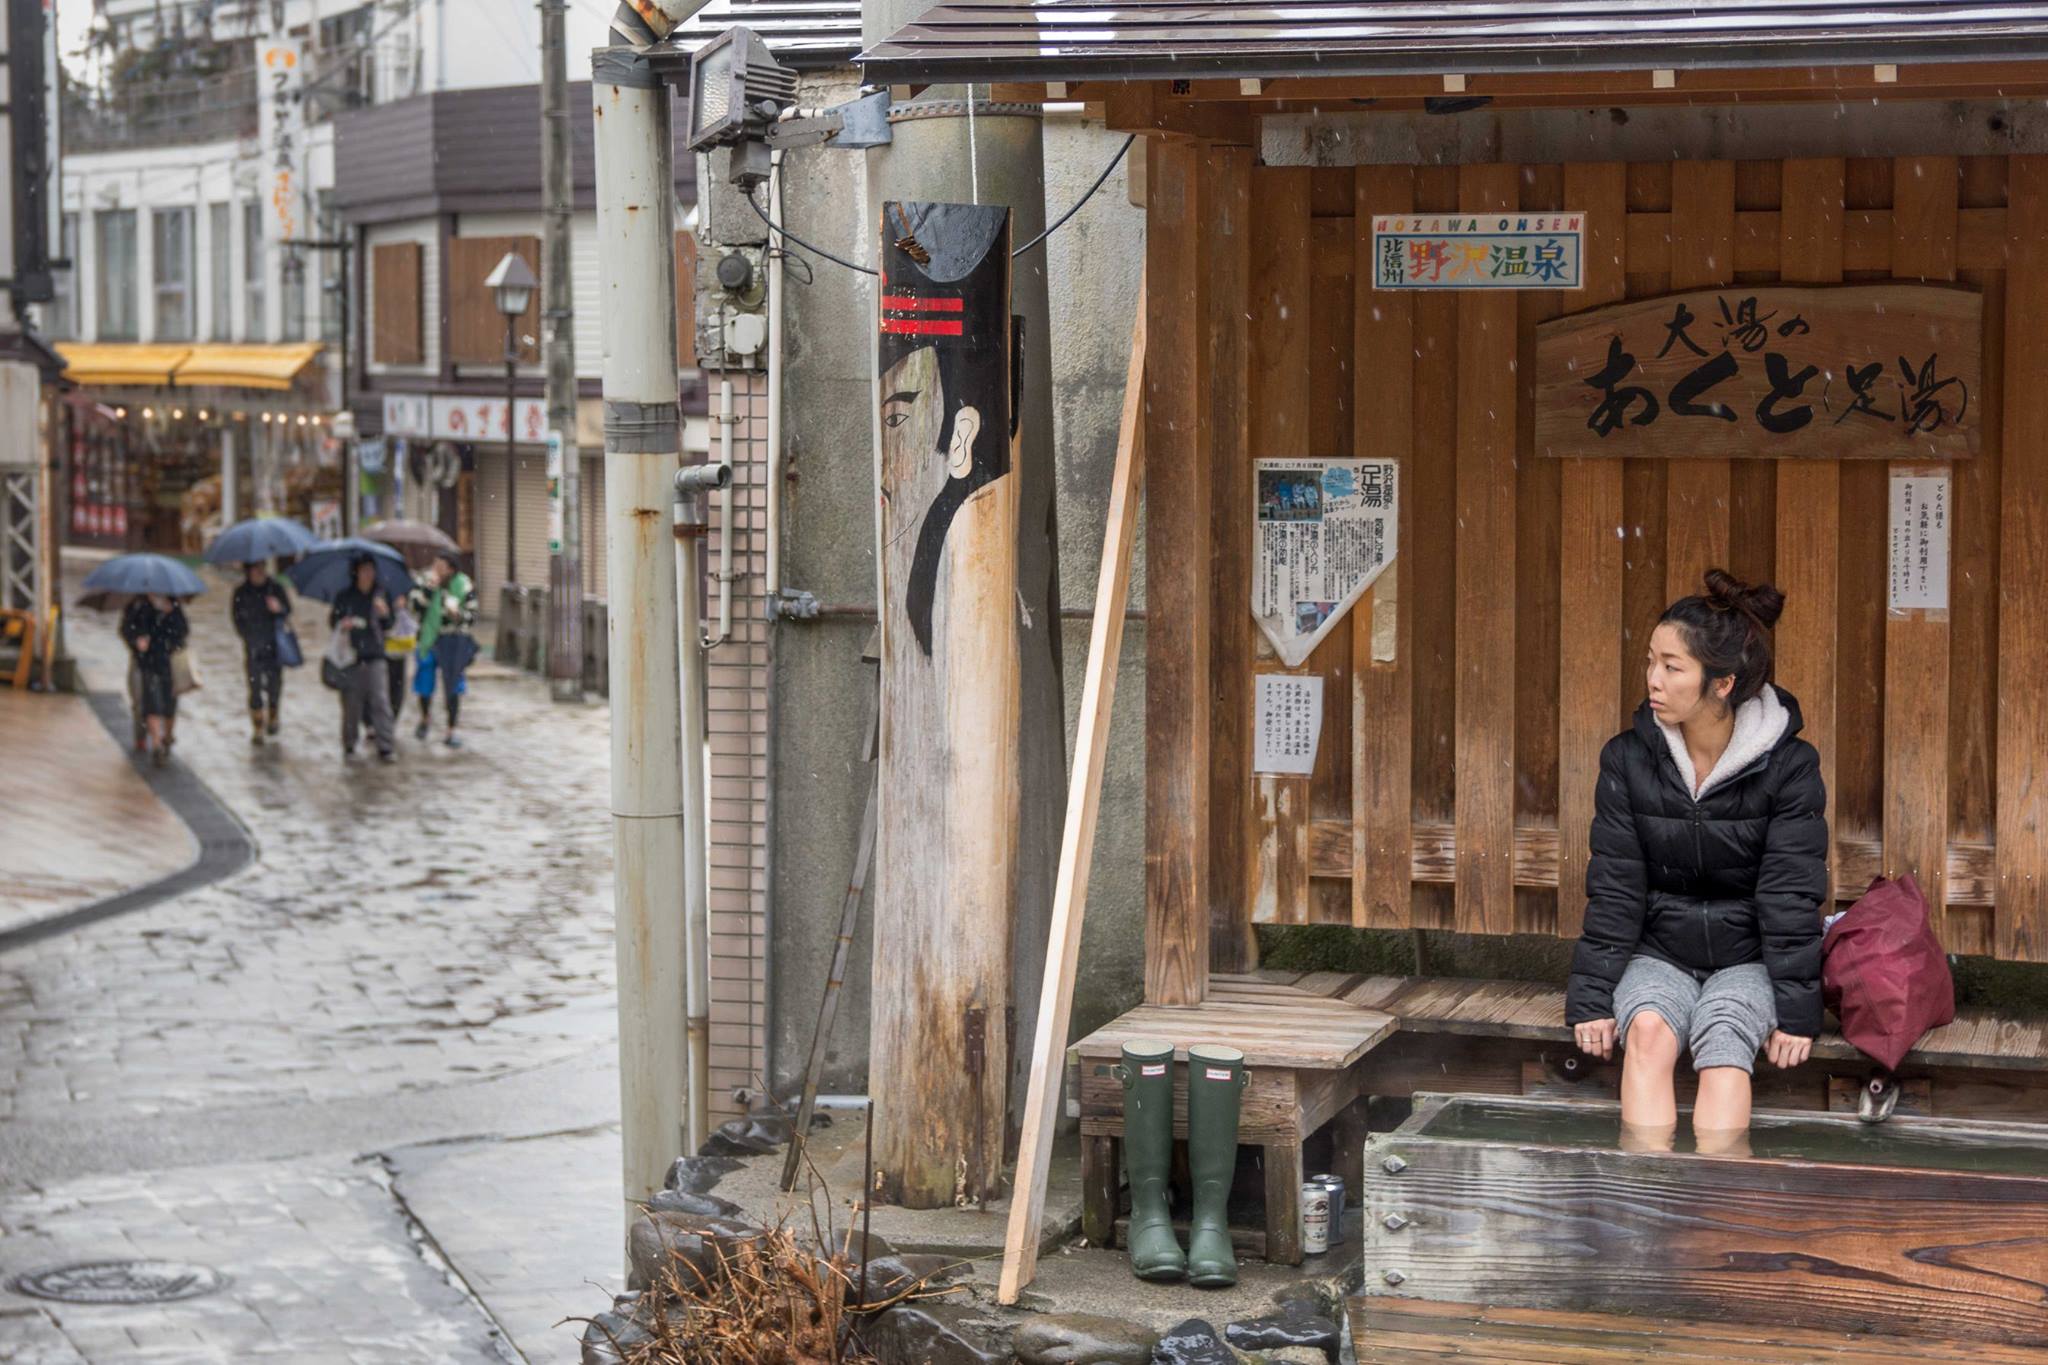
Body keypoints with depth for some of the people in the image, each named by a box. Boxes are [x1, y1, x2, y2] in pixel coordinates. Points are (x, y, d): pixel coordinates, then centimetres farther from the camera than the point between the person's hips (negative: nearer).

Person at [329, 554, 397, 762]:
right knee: (351, 702, 3)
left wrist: (384, 614, -12)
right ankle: (349, 744, 18)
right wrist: (342, 624, -12)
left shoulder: (381, 595, 7)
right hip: (351, 657, 0)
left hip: (375, 657, 0)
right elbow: (333, 620, 10)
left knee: (380, 701, -9)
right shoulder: (343, 597, 5)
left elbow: (390, 624, 9)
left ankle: (386, 747, -9)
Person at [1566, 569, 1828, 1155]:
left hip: (1748, 958, -2)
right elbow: (1614, 888, -2)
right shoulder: (1629, 759, -3)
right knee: (1648, 1028, -30)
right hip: (1659, 954, 2)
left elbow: (1791, 898, -9)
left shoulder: (1788, 768, -9)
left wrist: (1795, 1012, -14)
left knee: (1723, 1038, -32)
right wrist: (1592, 997, -9)